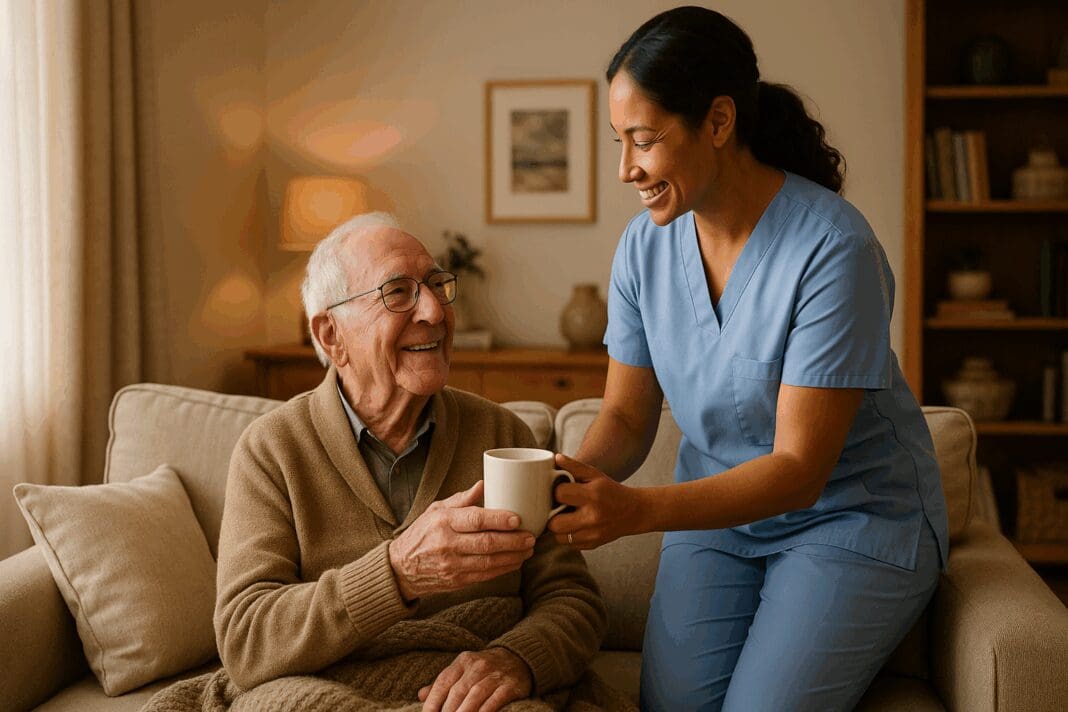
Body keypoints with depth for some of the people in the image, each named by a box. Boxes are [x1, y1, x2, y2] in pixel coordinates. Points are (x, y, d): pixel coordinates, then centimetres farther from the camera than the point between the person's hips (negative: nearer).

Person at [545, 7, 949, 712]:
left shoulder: (834, 248, -25)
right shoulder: (645, 244, -6)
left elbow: (799, 469, -26)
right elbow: (627, 416, -1)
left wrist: (635, 509, -39)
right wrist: (576, 478, -24)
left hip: (851, 516, -4)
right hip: (718, 508, 4)